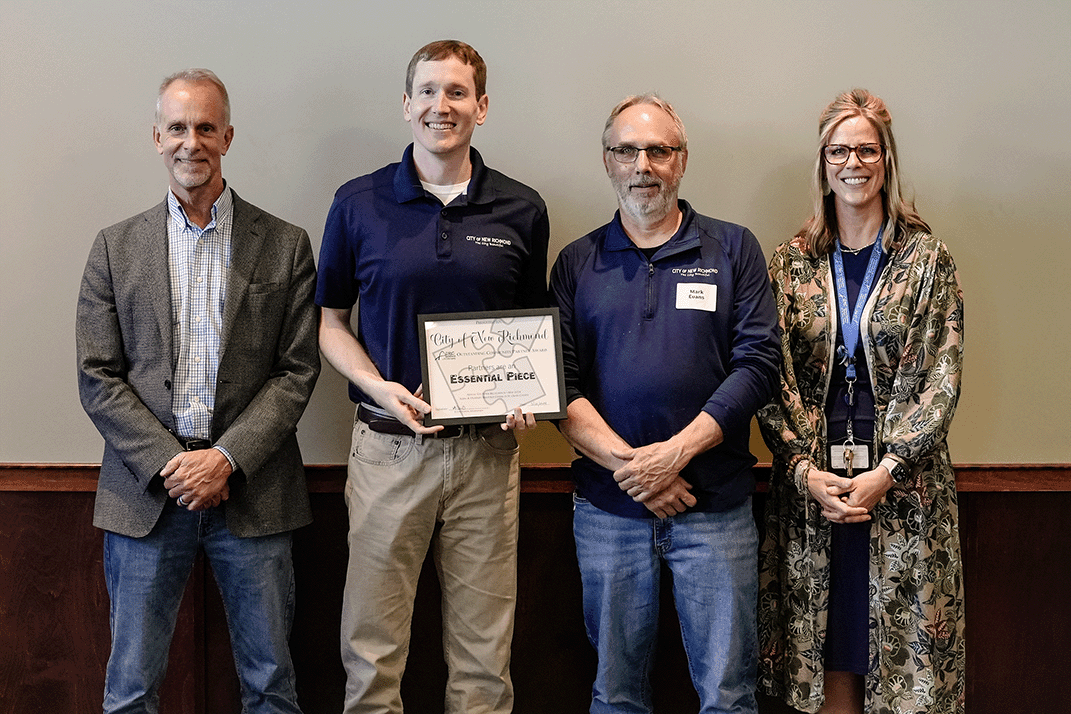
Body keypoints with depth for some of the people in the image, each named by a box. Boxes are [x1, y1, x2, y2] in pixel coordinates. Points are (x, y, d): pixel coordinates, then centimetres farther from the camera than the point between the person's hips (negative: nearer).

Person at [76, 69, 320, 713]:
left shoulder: (286, 246, 4)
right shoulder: (117, 247, 7)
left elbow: (297, 371, 0)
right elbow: (98, 377, 3)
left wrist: (227, 457, -11)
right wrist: (167, 463, -9)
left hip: (251, 492, 0)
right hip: (147, 490, 1)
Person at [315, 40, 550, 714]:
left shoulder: (522, 210, 5)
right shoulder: (359, 203, 2)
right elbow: (331, 322, 7)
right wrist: (380, 388, -11)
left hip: (486, 448, 1)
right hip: (389, 445, -1)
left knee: (484, 651, 9)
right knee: (372, 647, 5)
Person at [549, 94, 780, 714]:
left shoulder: (734, 250, 4)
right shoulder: (578, 263, 7)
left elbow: (759, 364, -5)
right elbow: (558, 381, 0)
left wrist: (675, 452, -15)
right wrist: (627, 464, -13)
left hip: (717, 506, -1)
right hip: (608, 507, 2)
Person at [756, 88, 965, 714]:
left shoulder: (928, 260, 2)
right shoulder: (792, 263, 7)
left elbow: (941, 378, -3)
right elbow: (774, 377, 2)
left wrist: (885, 471, -13)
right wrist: (806, 469, -10)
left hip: (903, 482, -1)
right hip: (812, 483, 1)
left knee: (902, 644, 3)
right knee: (827, 648, 6)